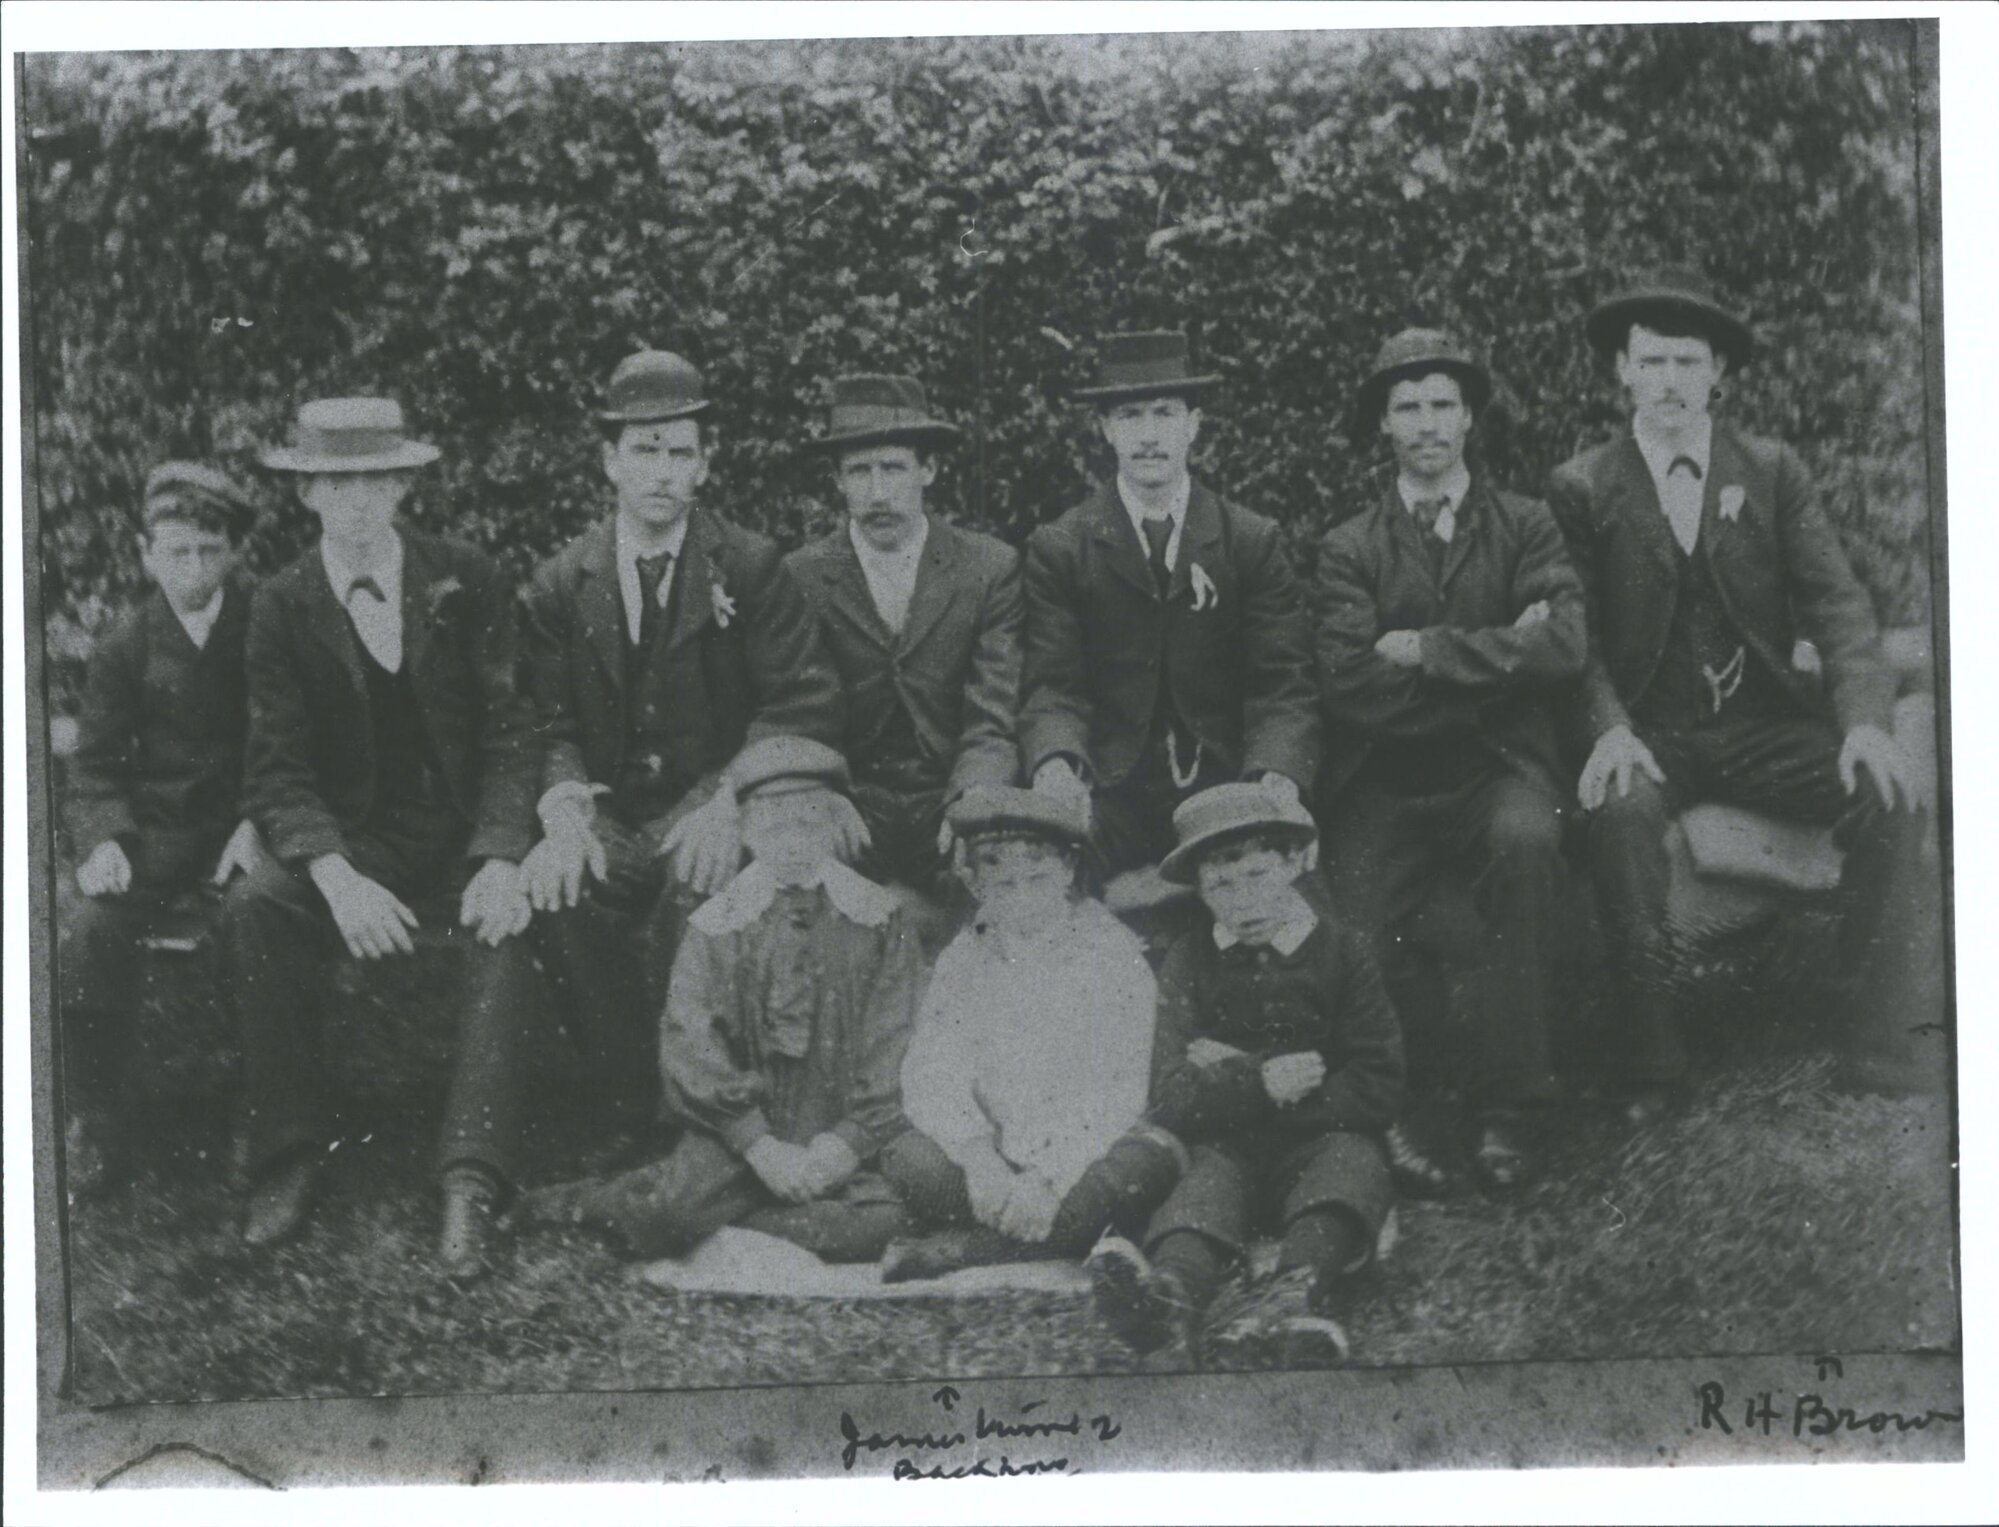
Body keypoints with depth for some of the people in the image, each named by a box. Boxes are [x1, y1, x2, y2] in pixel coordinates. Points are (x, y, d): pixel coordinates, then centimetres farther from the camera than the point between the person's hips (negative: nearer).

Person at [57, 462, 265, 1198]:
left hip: (247, 825, -2)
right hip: (159, 828, 2)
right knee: (82, 928, -27)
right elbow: (95, 768, 7)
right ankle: (95, 1131, -14)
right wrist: (103, 840, -14)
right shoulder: (126, 646, 6)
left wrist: (261, 822, -13)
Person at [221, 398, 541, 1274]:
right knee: (251, 908, -29)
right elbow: (278, 772, -6)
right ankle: (287, 1159, -17)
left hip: (467, 841, -1)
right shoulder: (282, 610, 1)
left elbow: (507, 739, -3)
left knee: (509, 926, -33)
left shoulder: (470, 585, 1)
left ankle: (472, 1184, -35)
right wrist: (337, 877, -25)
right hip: (353, 844, 1)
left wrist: (500, 859, -21)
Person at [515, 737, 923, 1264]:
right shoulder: (714, 927, 4)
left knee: (876, 1225, -29)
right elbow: (690, 1044, -4)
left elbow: (900, 1045, 1)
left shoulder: (880, 920, 6)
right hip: (738, 1132, -1)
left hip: (843, 1138, 2)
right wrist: (760, 1146, -14)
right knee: (666, 1217, -29)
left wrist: (847, 1142, -11)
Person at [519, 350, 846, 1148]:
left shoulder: (750, 569, 2)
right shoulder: (560, 586, 9)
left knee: (700, 879, -35)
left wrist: (730, 802, -22)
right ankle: (629, 1107, -13)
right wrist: (565, 815, -19)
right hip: (608, 816, 2)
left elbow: (805, 703, -6)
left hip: (708, 809, -2)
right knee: (547, 889, -29)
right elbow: (549, 728, 3)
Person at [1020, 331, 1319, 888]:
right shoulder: (1058, 549, 8)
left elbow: (1282, 684, 1)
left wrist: (1278, 774, -19)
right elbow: (1053, 688, 0)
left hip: (1227, 798, 1)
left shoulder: (1253, 542, 9)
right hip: (1109, 803, 0)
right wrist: (1055, 761, -23)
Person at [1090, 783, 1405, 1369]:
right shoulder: (1190, 962, 9)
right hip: (1229, 1147, 1)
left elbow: (1378, 1091, -2)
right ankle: (1173, 1291, -64)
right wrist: (1259, 1082, -19)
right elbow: (1172, 1100, 0)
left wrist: (1228, 1078, -5)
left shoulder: (1344, 952, 5)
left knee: (1355, 1159, -32)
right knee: (1209, 1169, -31)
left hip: (1324, 1144, -1)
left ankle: (1293, 1292, -62)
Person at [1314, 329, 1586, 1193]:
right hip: (1385, 787, 0)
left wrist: (1427, 650, -8)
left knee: (1525, 840, -35)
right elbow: (1353, 686, -7)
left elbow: (1562, 649, -7)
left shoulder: (1526, 527, 11)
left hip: (1498, 771, 0)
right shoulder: (1349, 551, 9)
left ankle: (1505, 1107, -24)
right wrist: (1495, 658, -6)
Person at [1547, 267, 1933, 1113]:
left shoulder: (1773, 471, 8)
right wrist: (1610, 729, -22)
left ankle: (1874, 1047, -14)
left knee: (1890, 799, -23)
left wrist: (1865, 719, -16)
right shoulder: (1582, 488, 3)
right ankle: (1654, 1064, -25)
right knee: (1622, 810, -34)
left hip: (1766, 725, 2)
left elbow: (1837, 603, 1)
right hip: (1651, 734, -2)